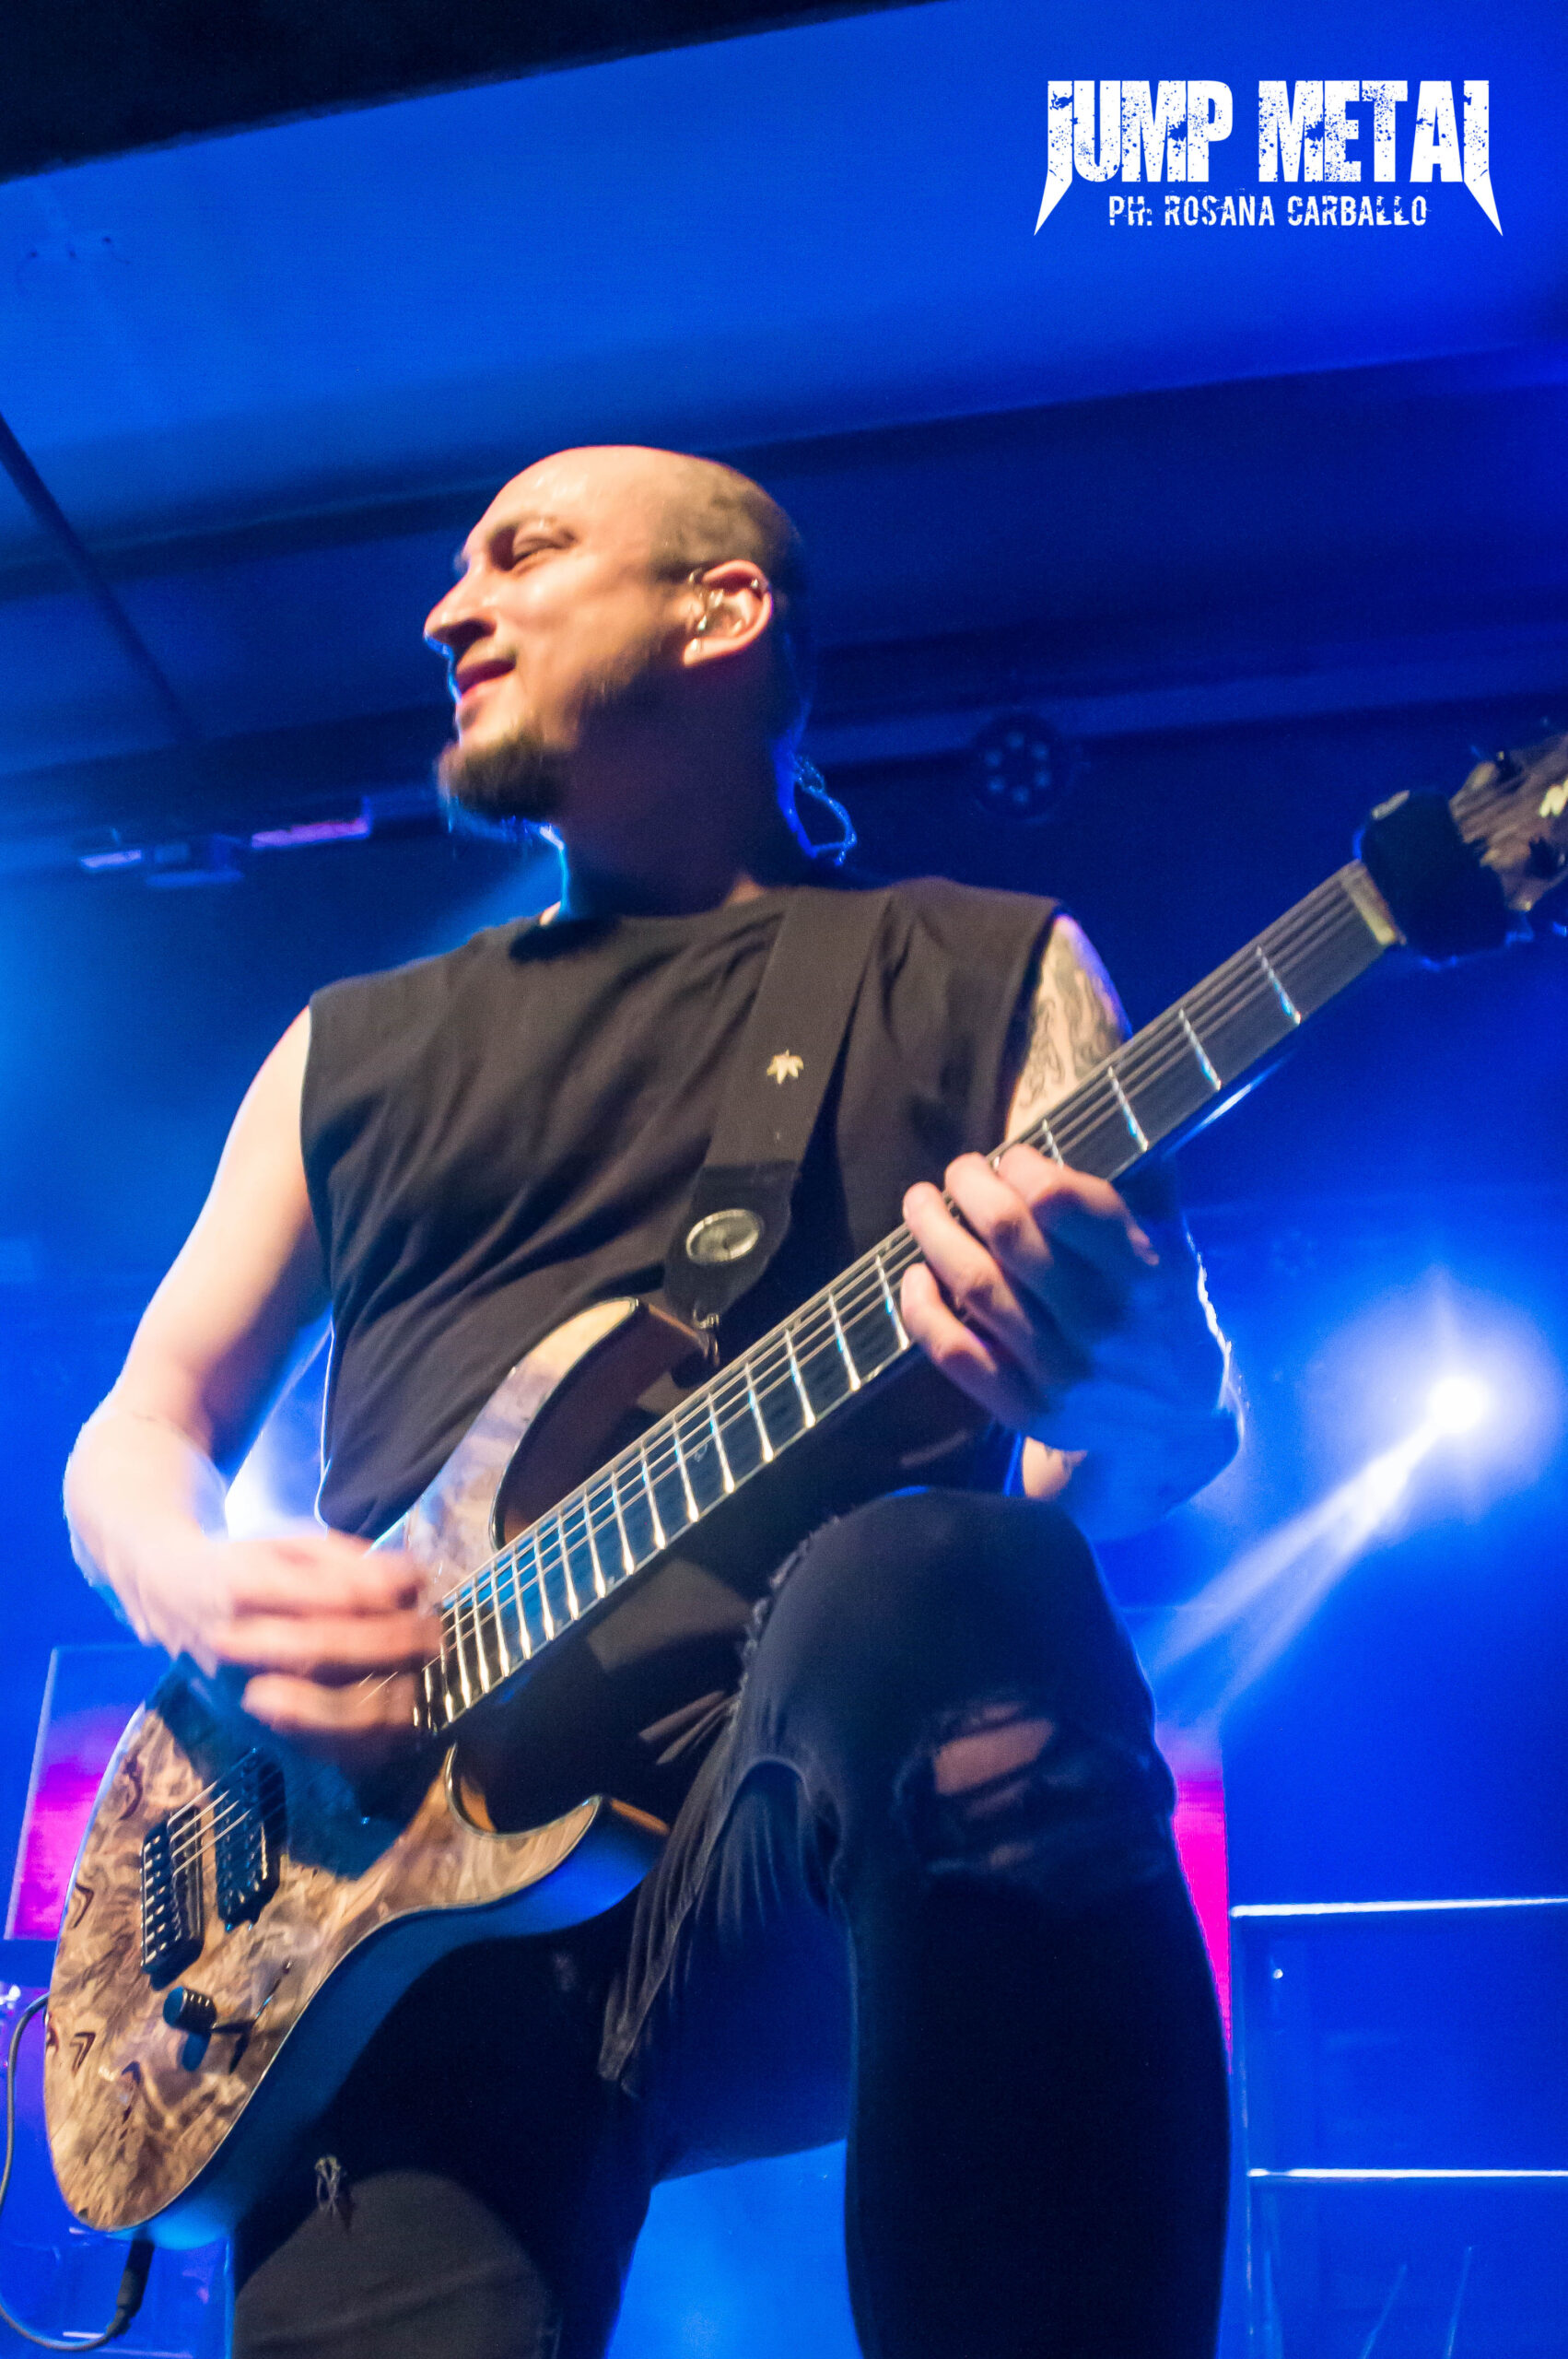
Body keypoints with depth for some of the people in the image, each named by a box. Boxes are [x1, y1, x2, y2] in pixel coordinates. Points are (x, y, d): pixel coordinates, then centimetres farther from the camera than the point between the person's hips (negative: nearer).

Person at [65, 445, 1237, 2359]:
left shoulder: (991, 971, 15)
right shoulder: (358, 1043, 24)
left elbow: (1186, 1423, 6)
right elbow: (139, 1432, 24)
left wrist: (1112, 1379, -20)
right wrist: (208, 1595, -1)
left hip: (819, 1815, 0)